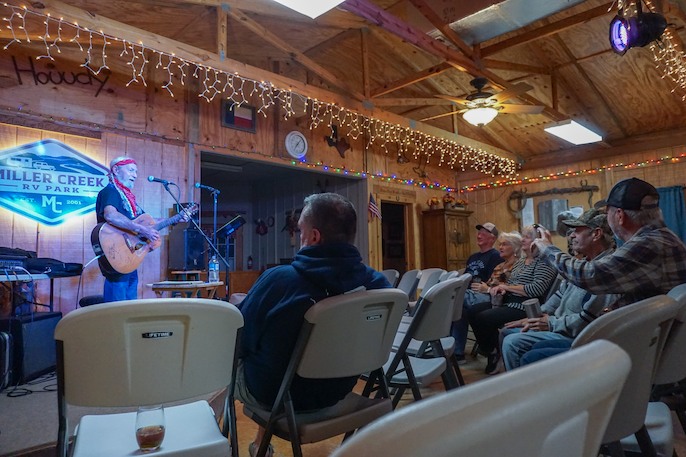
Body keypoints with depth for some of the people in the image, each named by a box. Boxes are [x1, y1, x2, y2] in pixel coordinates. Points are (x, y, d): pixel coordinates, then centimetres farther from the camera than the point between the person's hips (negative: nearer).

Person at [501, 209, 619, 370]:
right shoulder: (585, 263, 11)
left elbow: (587, 322, -27)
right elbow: (560, 294, 16)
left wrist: (551, 323, -14)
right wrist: (536, 318, 8)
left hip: (573, 336, -10)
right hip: (557, 324, 10)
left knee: (512, 342, -20)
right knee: (507, 331, 12)